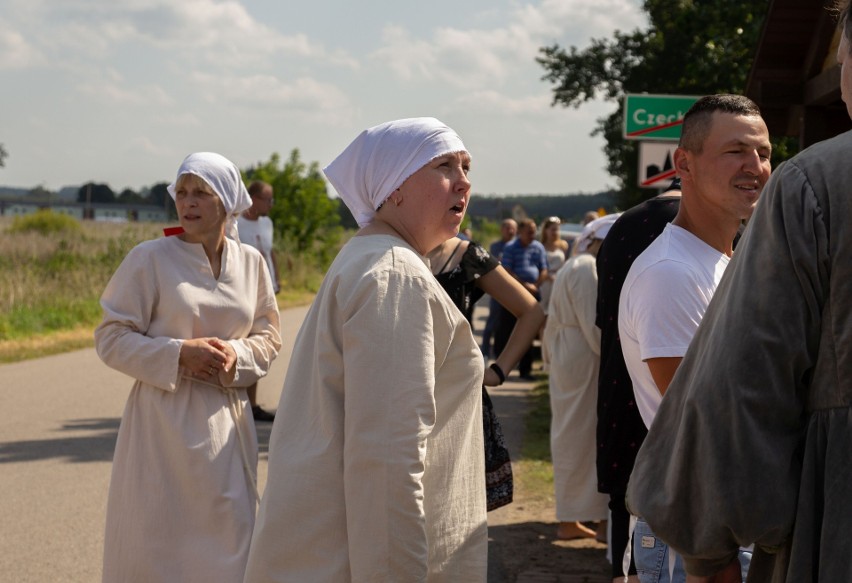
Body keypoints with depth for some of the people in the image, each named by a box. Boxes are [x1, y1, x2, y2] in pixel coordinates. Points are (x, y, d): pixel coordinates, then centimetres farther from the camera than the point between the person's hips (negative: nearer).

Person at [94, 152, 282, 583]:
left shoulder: (251, 263, 5)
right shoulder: (149, 259, -6)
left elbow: (268, 336, 13)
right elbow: (110, 338, -5)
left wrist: (237, 355, -8)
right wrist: (179, 353, -17)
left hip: (225, 422, 4)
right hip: (165, 421, -3)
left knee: (226, 537, 7)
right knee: (156, 536, -1)